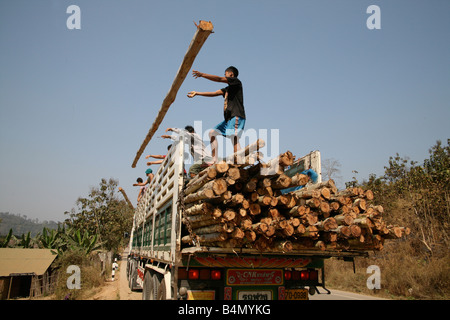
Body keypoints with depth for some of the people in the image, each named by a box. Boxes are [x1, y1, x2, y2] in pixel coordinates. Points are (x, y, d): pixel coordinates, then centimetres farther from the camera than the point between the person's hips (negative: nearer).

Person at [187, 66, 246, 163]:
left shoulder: (236, 82, 2)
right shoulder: (228, 89, 26)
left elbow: (219, 79, -9)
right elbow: (214, 93, 25)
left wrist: (202, 74, -12)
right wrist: (197, 93, 25)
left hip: (237, 116, -10)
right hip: (229, 118, 10)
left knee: (234, 137, -25)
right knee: (212, 132, 10)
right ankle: (214, 160, 5)